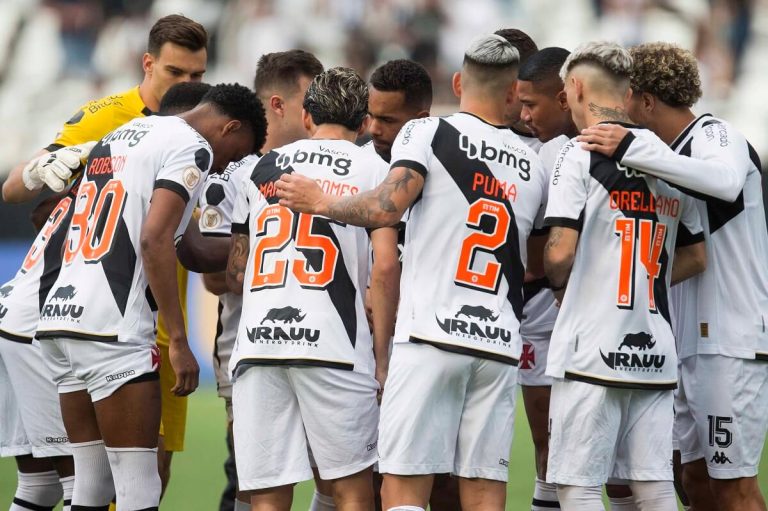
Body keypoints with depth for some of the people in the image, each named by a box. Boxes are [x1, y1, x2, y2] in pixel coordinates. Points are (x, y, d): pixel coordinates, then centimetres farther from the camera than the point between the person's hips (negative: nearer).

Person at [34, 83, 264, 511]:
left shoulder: (117, 137, 23)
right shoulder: (192, 148, -4)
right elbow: (154, 239, -15)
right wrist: (179, 341, -14)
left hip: (60, 315, 9)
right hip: (111, 330, -9)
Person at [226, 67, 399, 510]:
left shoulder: (265, 168, 19)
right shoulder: (372, 170, 7)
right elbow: (385, 268, -4)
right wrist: (381, 357, 2)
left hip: (256, 342, 3)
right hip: (334, 347, -3)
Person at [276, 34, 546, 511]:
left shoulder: (428, 133, 0)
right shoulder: (533, 167, 16)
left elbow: (386, 208, -14)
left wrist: (320, 202, 1)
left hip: (431, 333, -4)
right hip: (499, 346, 4)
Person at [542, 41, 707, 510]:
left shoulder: (582, 155, -7)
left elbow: (560, 252, -13)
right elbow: (695, 257, 19)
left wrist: (559, 284, 7)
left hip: (592, 349, -6)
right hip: (656, 352, 6)